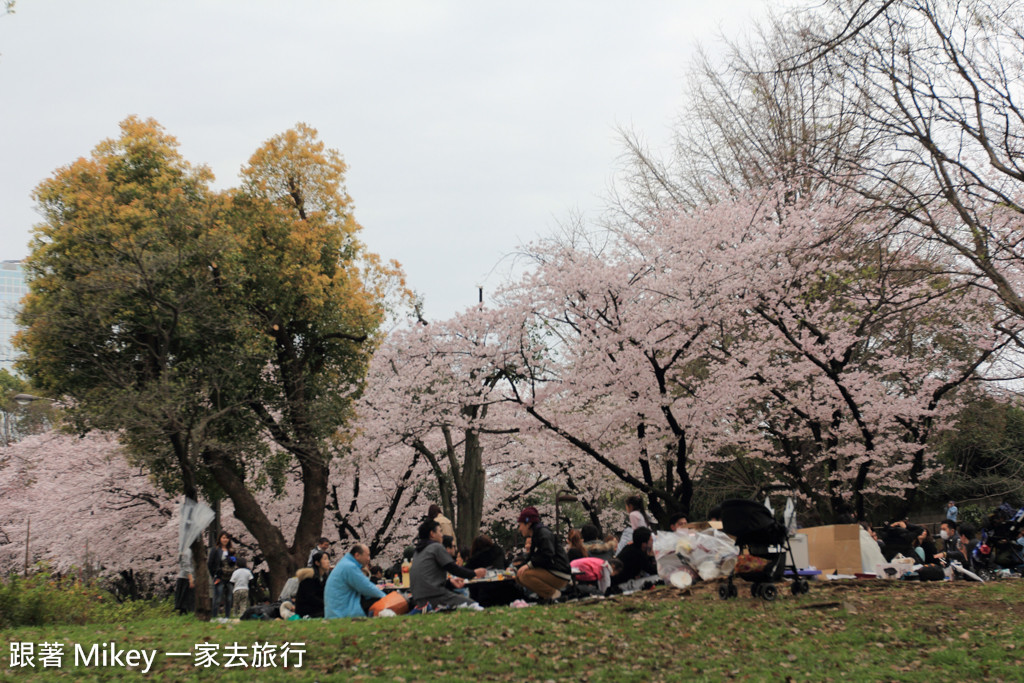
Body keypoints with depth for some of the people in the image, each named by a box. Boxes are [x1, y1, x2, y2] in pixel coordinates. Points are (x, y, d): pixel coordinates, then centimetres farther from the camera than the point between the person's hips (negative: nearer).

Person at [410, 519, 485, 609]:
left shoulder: (418, 551, 21)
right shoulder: (436, 547, -3)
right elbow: (453, 569, -3)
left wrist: (450, 580, 24)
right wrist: (474, 573, 10)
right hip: (434, 595, -9)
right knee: (472, 605, -11)